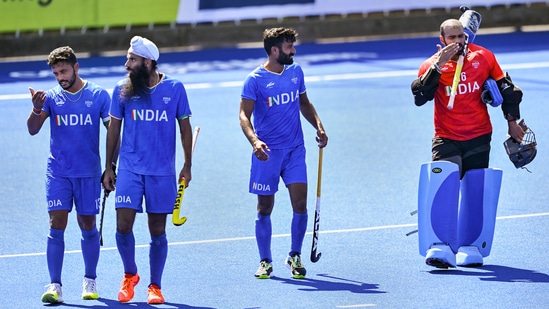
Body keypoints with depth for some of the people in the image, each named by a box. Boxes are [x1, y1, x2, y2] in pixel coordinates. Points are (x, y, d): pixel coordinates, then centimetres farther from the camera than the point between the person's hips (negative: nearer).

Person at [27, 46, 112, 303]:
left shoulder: (98, 95, -1)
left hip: (89, 173, 0)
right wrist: (37, 110, -29)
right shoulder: (51, 97, 0)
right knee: (56, 226, -9)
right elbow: (33, 130, -8)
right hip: (58, 173, 0)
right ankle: (54, 286, -12)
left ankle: (90, 281, 23)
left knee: (88, 226, 8)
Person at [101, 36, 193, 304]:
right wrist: (108, 168, 8)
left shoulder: (174, 88, -2)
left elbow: (185, 128, 6)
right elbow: (113, 129, 8)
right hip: (129, 169, 1)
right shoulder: (122, 90, 0)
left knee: (157, 231, 4)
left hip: (163, 171, -1)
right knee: (123, 226, -9)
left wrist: (187, 166, 4)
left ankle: (155, 286, 17)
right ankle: (130, 275, 16)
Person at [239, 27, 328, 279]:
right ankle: (265, 261, 16)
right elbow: (244, 115, -11)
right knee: (265, 208, 4)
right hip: (267, 152, -3)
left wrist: (318, 126, 8)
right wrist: (254, 140, -28)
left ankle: (295, 257, 9)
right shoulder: (255, 79, -8)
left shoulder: (296, 72, 8)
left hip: (295, 149, 3)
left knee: (300, 204, -7)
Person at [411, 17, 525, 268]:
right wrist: (438, 65, -29)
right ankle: (441, 247, -22)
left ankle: (471, 247, 15)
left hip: (478, 138, 2)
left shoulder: (484, 57, -1)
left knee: (475, 193, 3)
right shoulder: (432, 65, -7)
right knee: (443, 188, -19)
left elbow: (506, 89, 11)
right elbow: (420, 97, -23)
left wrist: (512, 121, 13)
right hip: (447, 139, -2)